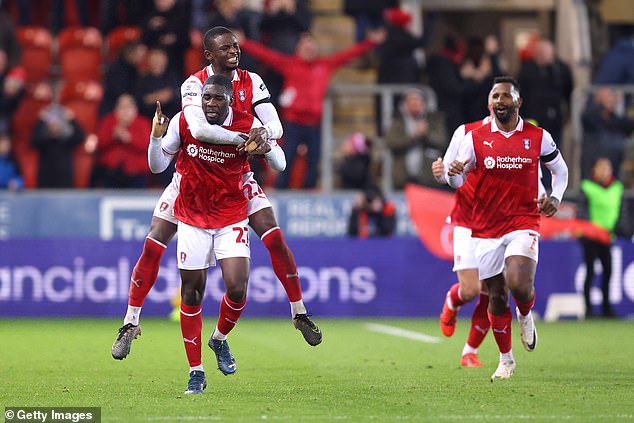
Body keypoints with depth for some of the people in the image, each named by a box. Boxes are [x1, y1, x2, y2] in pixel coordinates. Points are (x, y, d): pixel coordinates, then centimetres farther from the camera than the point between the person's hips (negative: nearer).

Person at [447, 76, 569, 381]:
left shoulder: (538, 137, 2)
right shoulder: (475, 138, 1)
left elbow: (560, 169, 17)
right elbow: (458, 181, 5)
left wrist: (555, 197, -2)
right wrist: (453, 173, -19)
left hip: (523, 224, -1)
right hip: (486, 228, 1)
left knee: (519, 285, -23)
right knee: (497, 296, 5)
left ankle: (526, 316, 13)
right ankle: (506, 359, 23)